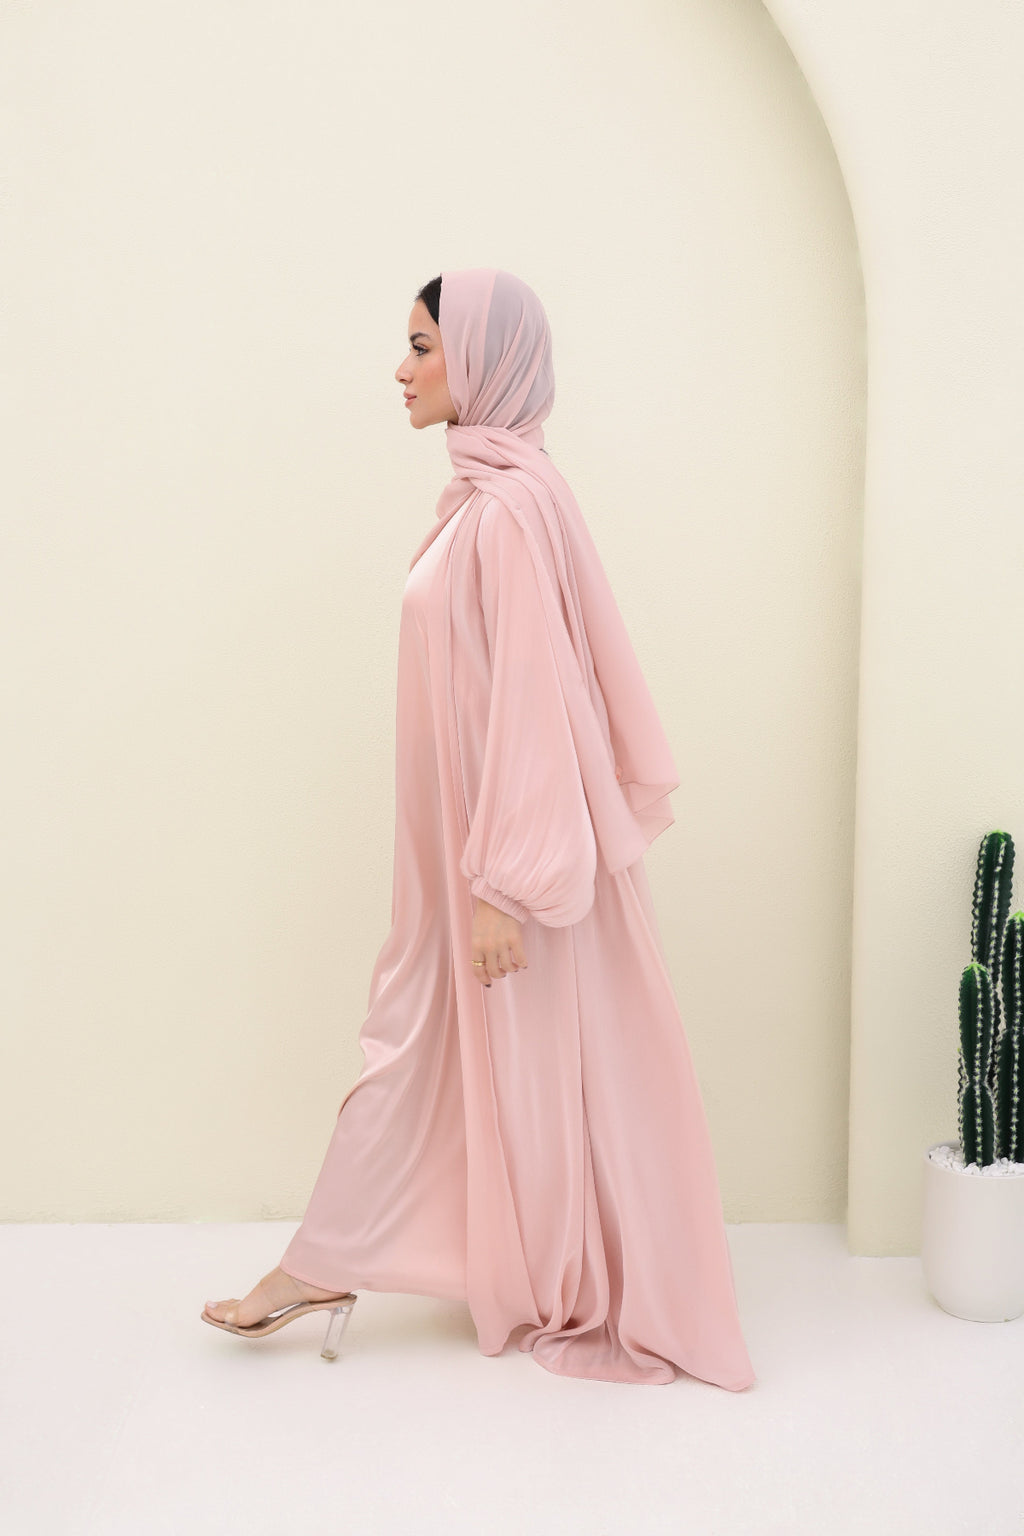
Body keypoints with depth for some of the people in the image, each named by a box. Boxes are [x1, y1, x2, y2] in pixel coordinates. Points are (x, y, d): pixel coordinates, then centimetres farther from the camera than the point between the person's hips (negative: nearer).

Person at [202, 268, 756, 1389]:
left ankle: (585, 1303, 24)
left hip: (507, 841, -10)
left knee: (535, 1064, 5)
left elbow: (529, 698, -24)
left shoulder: (513, 506, -21)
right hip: (456, 841, 10)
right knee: (410, 1038, 17)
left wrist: (504, 884, -23)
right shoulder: (483, 492, 9)